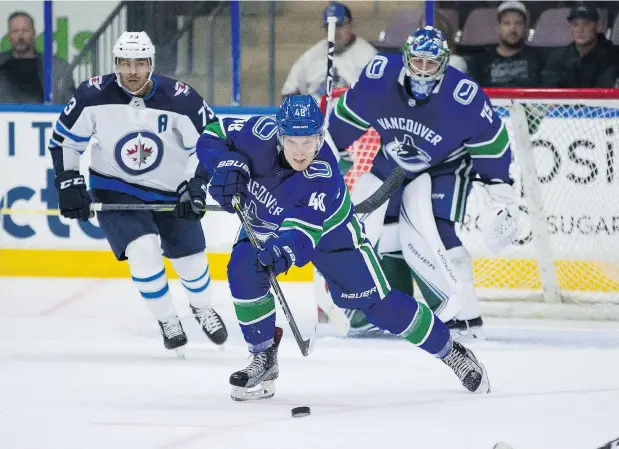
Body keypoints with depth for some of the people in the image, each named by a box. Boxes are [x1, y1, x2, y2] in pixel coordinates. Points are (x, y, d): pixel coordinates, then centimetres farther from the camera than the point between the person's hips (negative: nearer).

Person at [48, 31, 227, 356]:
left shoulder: (180, 99, -21)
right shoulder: (94, 96, -20)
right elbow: (63, 140, -5)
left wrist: (196, 185, -18)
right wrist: (69, 184, -11)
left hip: (170, 191, 1)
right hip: (116, 190, -1)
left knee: (190, 257, 8)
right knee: (143, 249, -21)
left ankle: (202, 308, 42)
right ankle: (167, 320, 2)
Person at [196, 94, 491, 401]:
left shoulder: (323, 177, -40)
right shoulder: (261, 134, -32)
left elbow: (303, 229, -49)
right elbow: (212, 136, -17)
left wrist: (285, 249, -69)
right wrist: (229, 166, -36)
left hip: (327, 226, -3)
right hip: (263, 222, 3)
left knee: (373, 299, -4)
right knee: (243, 272, -24)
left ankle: (448, 351, 14)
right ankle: (263, 359, -5)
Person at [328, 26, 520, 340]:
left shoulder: (466, 98, -28)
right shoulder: (377, 78, -21)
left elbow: (493, 149, -16)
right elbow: (344, 122, -4)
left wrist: (499, 204, -14)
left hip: (443, 168, -4)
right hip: (390, 165, 4)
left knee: (427, 234, -26)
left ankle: (462, 316, -19)